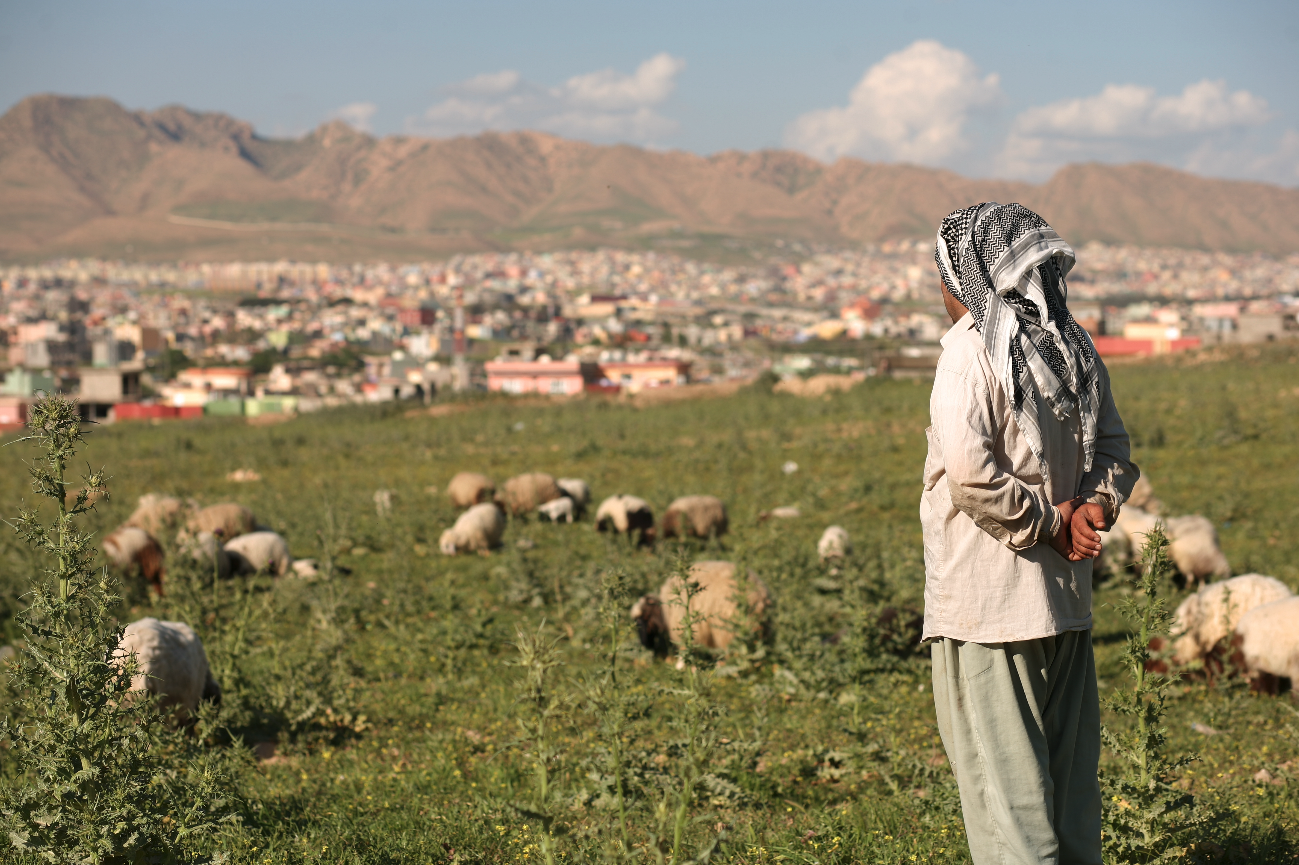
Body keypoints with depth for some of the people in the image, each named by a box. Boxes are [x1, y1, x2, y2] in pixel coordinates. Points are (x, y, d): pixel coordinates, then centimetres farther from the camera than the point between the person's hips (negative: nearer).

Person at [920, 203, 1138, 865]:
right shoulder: (1075, 348, 9)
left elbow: (971, 473, -22)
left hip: (988, 604, -7)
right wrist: (1090, 510, -3)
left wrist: (1046, 524, -11)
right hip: (1067, 598, 7)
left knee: (1000, 771, -1)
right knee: (1070, 773, 15)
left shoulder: (972, 350, -13)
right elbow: (1116, 456, 13)